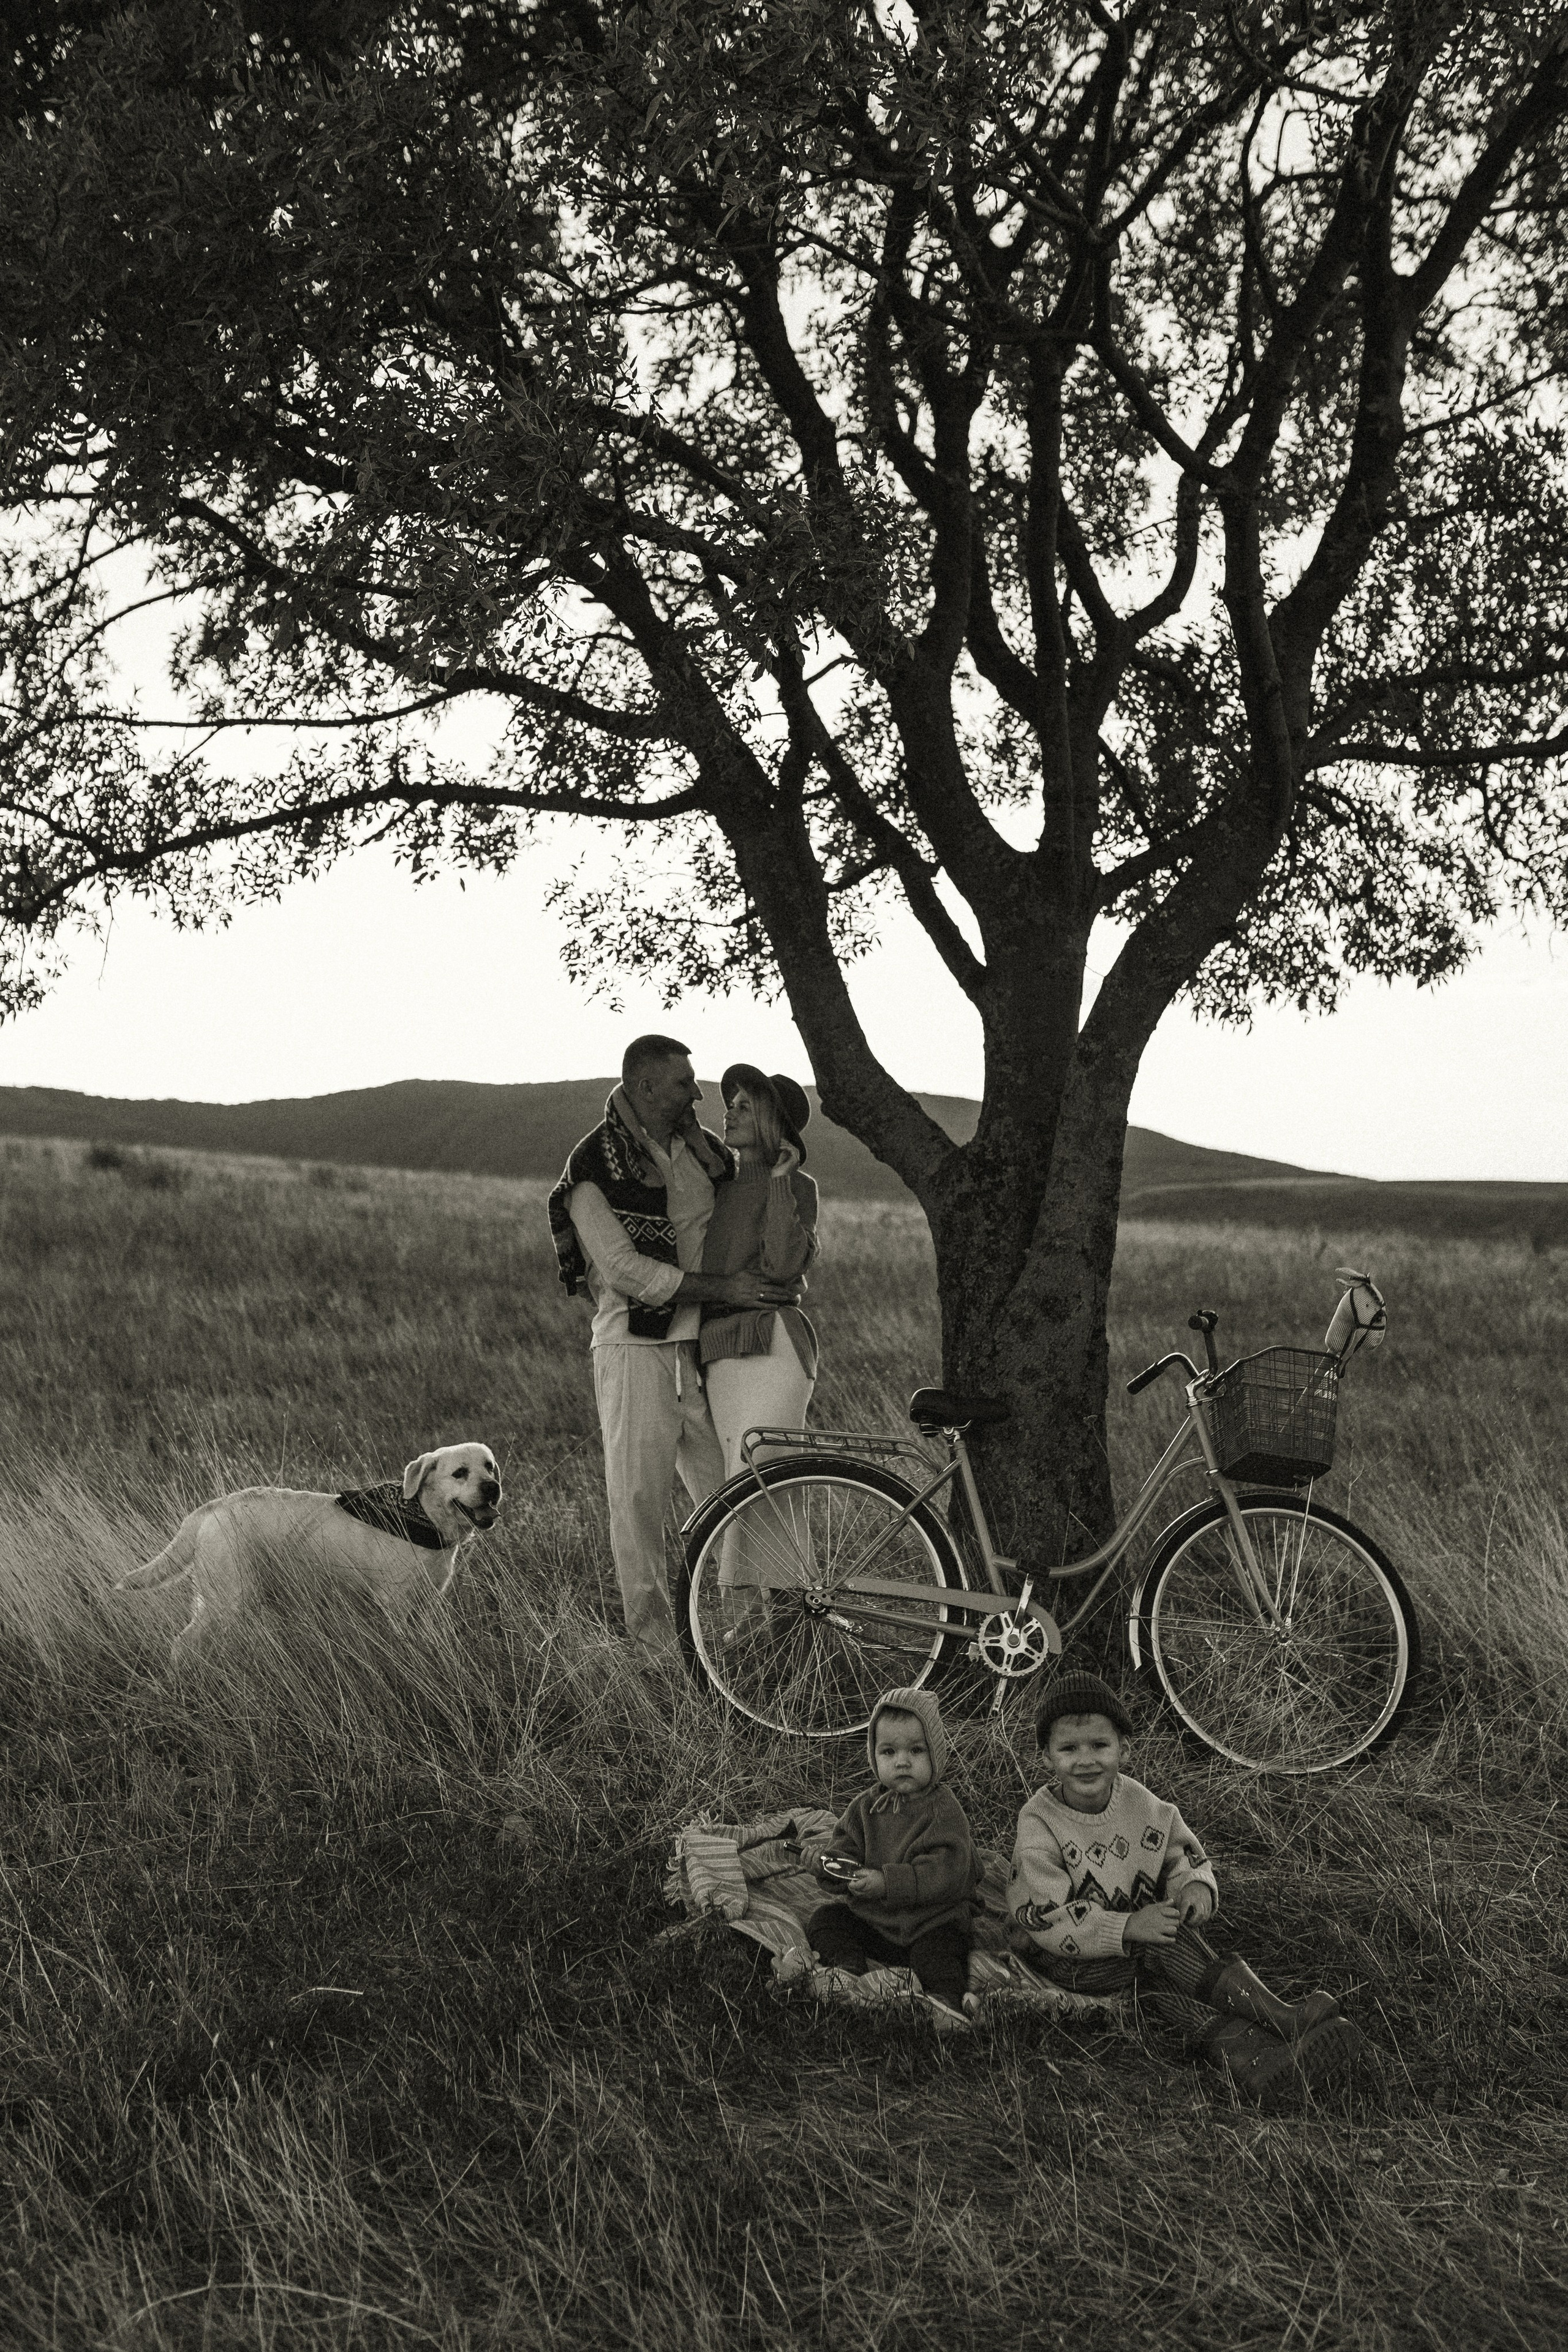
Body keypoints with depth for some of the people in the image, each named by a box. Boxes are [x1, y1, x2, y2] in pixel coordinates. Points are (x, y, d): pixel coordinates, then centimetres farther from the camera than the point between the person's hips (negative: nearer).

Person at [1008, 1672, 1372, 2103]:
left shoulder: (1141, 1805, 0)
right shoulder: (1039, 1826, -17)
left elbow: (1183, 1857, 10)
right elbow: (1048, 1921, -22)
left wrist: (1196, 1888, -15)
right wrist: (1127, 1927, -32)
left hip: (1140, 1947, 5)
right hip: (1069, 1961, -5)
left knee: (1160, 1980, -28)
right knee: (1161, 1947, -29)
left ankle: (1245, 2055, -48)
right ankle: (1277, 2016, -33)